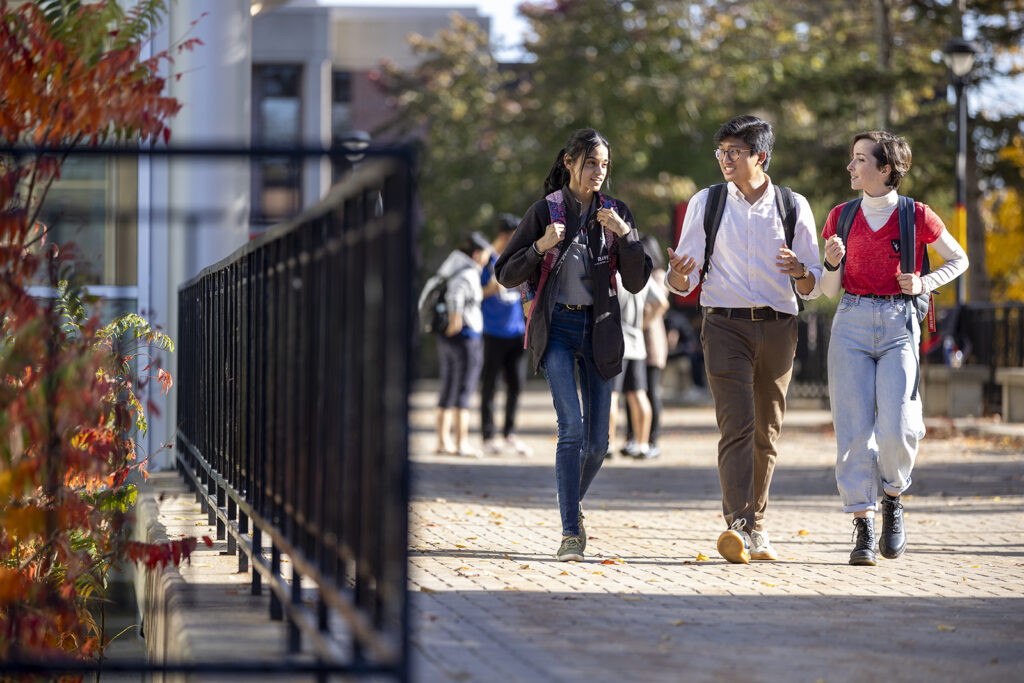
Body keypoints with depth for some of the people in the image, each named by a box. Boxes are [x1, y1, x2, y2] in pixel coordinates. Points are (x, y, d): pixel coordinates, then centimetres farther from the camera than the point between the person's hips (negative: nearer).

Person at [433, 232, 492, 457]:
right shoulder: (468, 273, -16)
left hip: (447, 339, 9)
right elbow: (454, 295, -34)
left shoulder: (451, 269, 13)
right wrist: (455, 324, -25)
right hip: (466, 338, -9)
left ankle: (443, 441, 13)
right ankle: (462, 443, -5)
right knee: (464, 393, -6)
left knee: (448, 393, 12)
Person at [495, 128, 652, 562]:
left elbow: (636, 282, 2)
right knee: (572, 425, -18)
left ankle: (573, 503, 32)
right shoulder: (545, 211, 0)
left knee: (597, 439, 2)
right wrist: (542, 246, -16)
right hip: (556, 328, -3)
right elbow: (507, 275, 0)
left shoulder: (616, 213, 7)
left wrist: (624, 235, -11)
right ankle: (570, 534, -16)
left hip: (599, 330, 3)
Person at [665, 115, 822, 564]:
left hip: (778, 327, 2)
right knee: (737, 426, -16)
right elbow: (684, 284, 5)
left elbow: (814, 287, 8)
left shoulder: (793, 206, 7)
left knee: (766, 433, 8)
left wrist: (800, 271, -15)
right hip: (725, 324, -2)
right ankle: (738, 527, -26)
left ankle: (756, 528, 21)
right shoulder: (705, 203, 6)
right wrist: (679, 274, -19)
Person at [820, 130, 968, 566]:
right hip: (851, 324, 2)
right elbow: (829, 289, 13)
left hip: (898, 325, -2)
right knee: (854, 429, -6)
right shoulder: (842, 217, 9)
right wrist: (833, 262, -8)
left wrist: (924, 284, -2)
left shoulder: (916, 216, 1)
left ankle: (892, 498, 15)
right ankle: (863, 529, -1)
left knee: (897, 429, -15)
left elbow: (959, 260, 15)